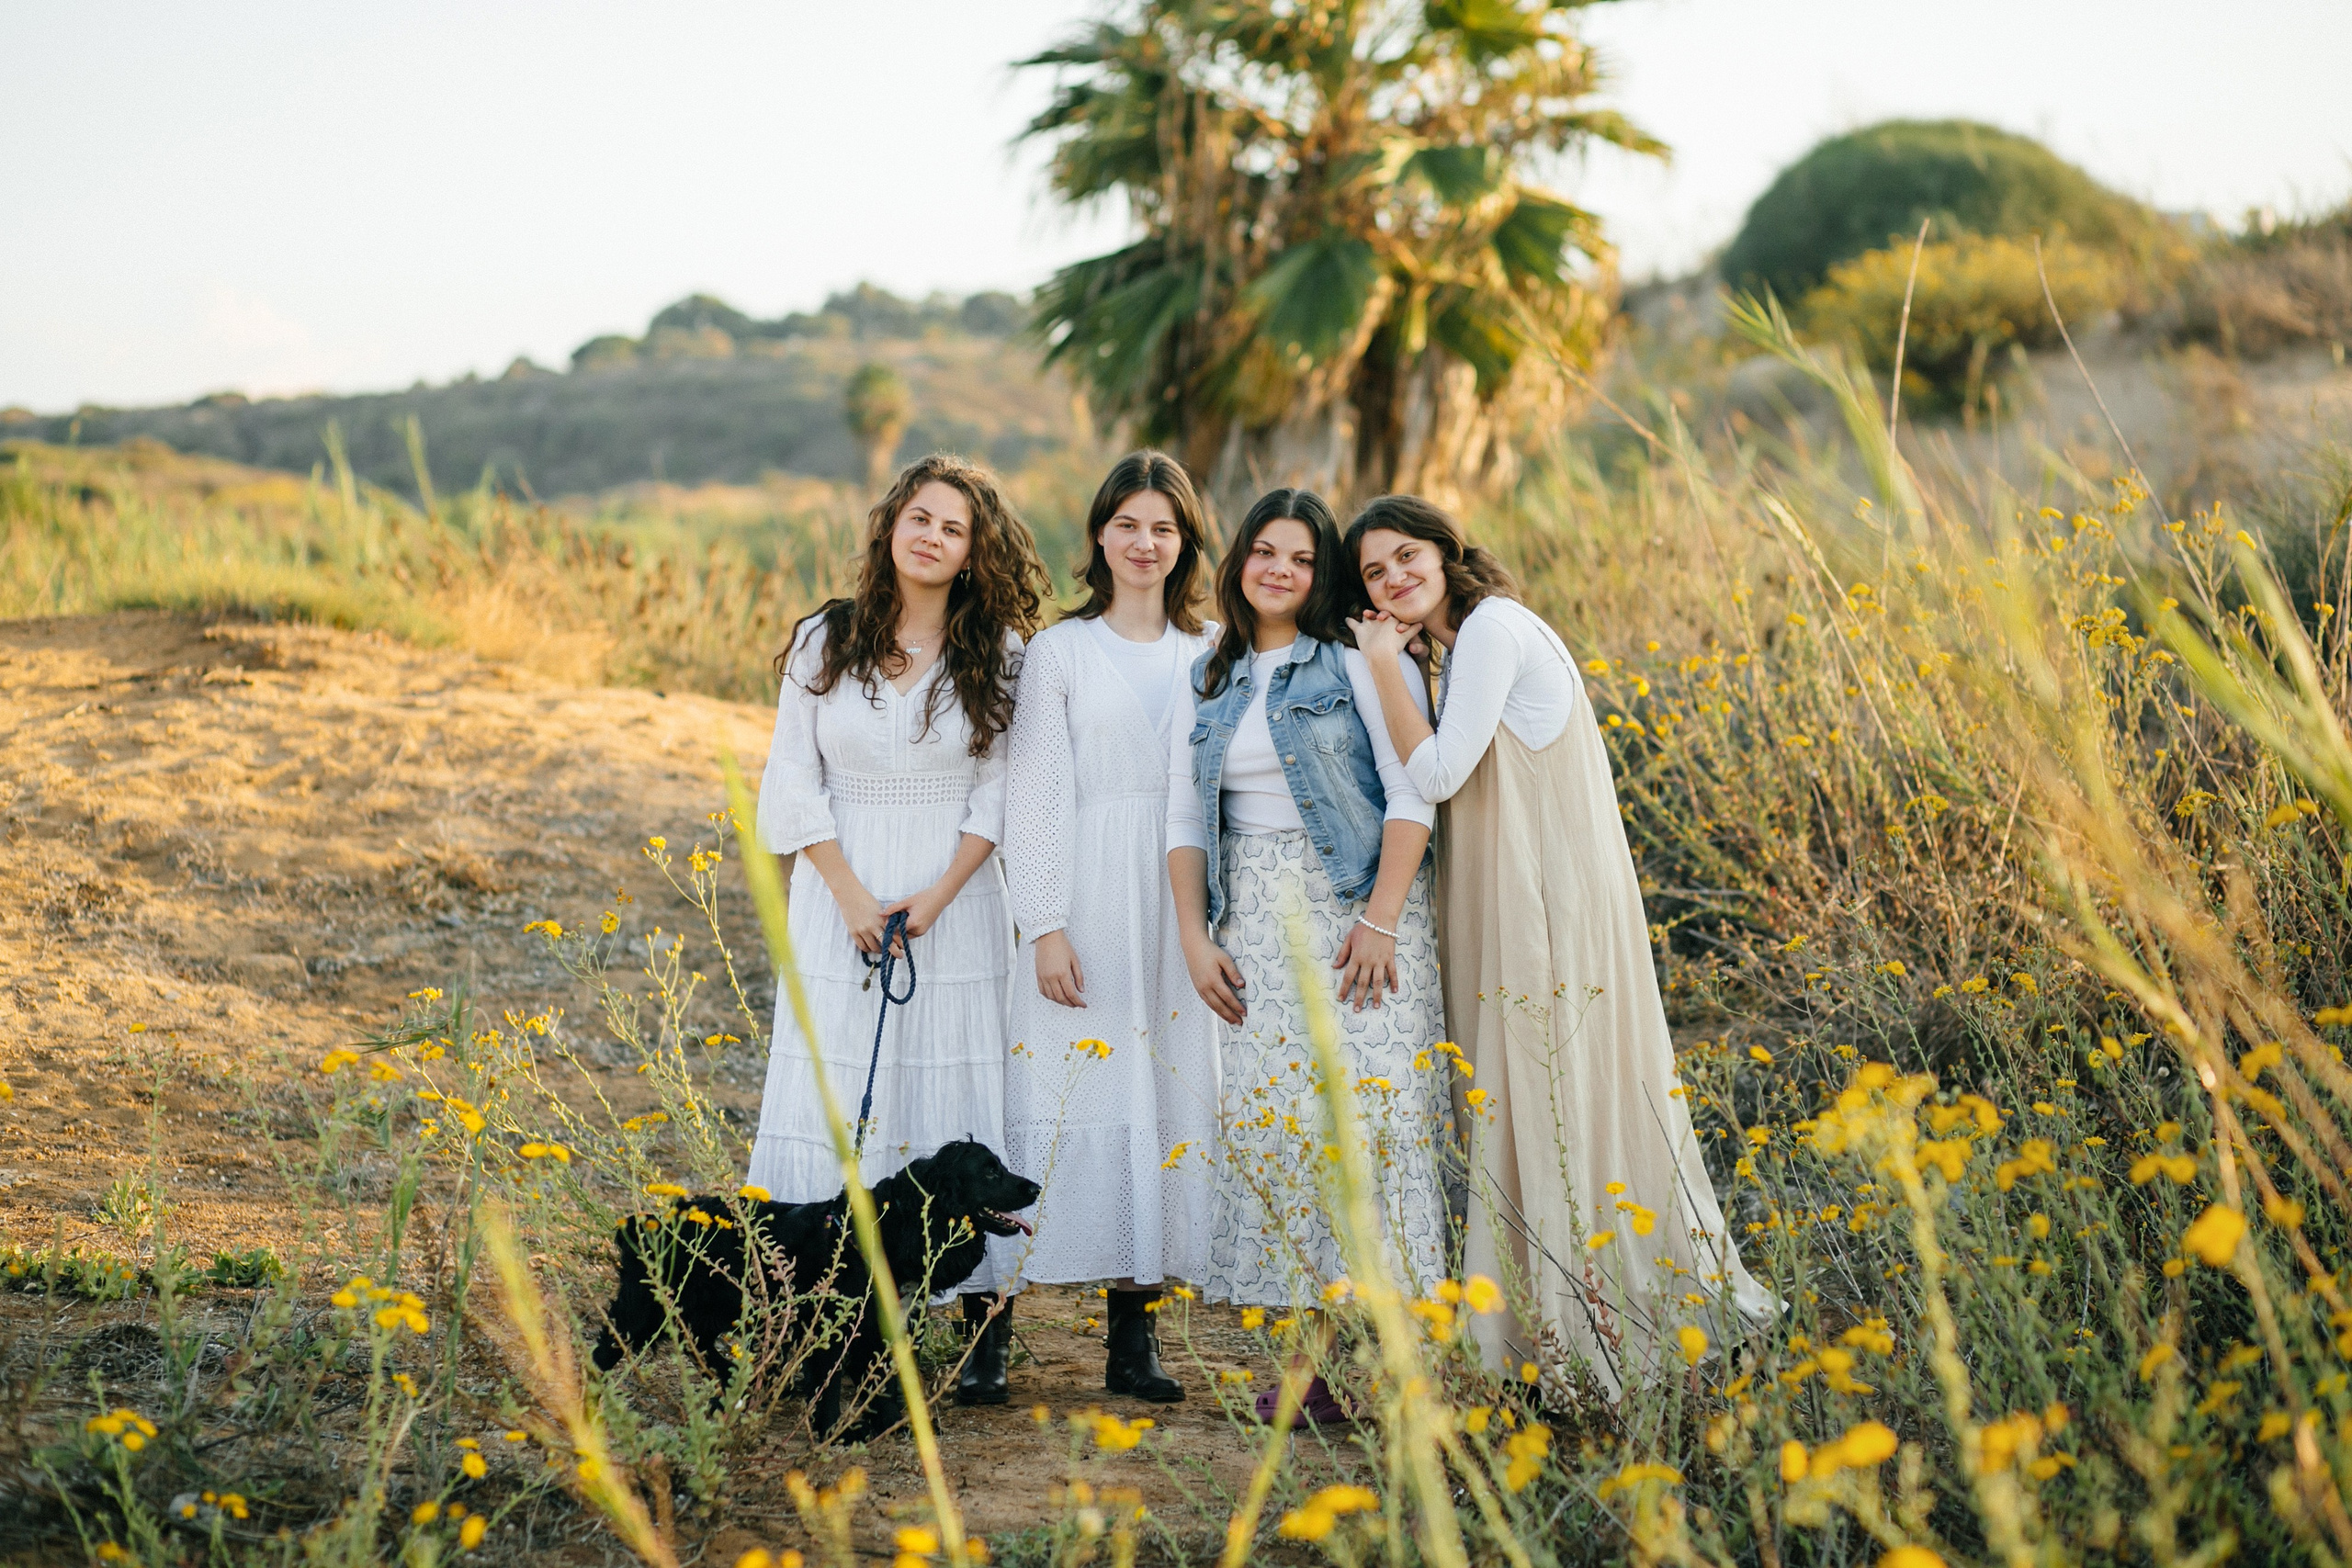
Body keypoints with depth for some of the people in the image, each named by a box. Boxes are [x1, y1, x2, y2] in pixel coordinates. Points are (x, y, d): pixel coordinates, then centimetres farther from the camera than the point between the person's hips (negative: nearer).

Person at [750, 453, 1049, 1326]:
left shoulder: (999, 656, 1)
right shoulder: (824, 641, 3)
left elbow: (1000, 794, 1)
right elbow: (793, 780, 3)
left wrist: (939, 894, -11)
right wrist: (851, 895, -8)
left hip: (955, 904, -1)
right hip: (842, 901, 1)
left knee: (957, 1100, -1)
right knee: (835, 1100, -1)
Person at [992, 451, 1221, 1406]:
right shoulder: (1059, 653, 3)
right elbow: (1033, 796, -2)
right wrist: (1045, 926, -10)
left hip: (1182, 912, 3)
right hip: (1086, 904, -3)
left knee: (1167, 1096, 3)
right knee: (1058, 1095, -6)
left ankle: (1132, 1336, 12)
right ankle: (990, 1334, -1)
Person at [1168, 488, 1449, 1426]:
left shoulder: (1360, 659, -1)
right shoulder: (1210, 681, 15)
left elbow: (1412, 795, -8)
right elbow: (1185, 817, 15)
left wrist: (1380, 920, -16)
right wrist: (1196, 936, 4)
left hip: (1357, 905, -5)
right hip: (1257, 923, 5)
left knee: (1367, 1105, -10)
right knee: (1268, 1115, 0)